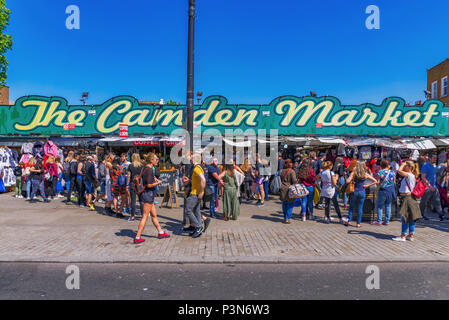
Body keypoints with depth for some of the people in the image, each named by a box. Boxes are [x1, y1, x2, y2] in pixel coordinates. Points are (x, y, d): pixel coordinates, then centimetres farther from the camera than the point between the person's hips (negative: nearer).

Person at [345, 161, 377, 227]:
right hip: (362, 192, 1)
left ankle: (349, 221, 10)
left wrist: (352, 181, 3)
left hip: (354, 192, -1)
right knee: (360, 208, 7)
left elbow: (348, 181, -17)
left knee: (351, 207, 11)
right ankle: (358, 223, 10)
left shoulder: (353, 173, -7)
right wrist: (367, 186, 5)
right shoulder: (366, 174, 0)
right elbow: (375, 181, 3)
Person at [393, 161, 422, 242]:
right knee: (410, 218, 13)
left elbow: (399, 171, -24)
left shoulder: (409, 175, -15)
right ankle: (411, 235, 19)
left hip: (407, 198, -10)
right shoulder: (412, 176, 15)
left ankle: (403, 236, -1)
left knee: (405, 217, -6)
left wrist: (403, 164, -12)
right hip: (409, 198, 10)